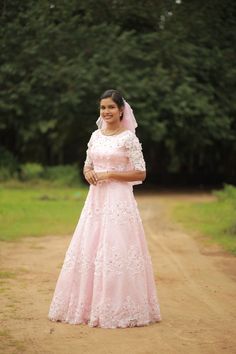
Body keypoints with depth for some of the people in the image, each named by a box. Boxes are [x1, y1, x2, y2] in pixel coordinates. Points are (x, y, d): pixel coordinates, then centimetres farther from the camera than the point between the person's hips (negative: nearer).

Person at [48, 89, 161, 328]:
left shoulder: (129, 138, -6)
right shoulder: (96, 136, 12)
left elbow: (140, 174, -7)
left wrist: (109, 174, -14)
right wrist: (88, 173, -3)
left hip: (119, 200, -6)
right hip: (95, 199, 6)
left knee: (115, 250, -8)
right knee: (87, 250, 6)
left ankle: (118, 309, 1)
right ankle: (87, 306, 15)